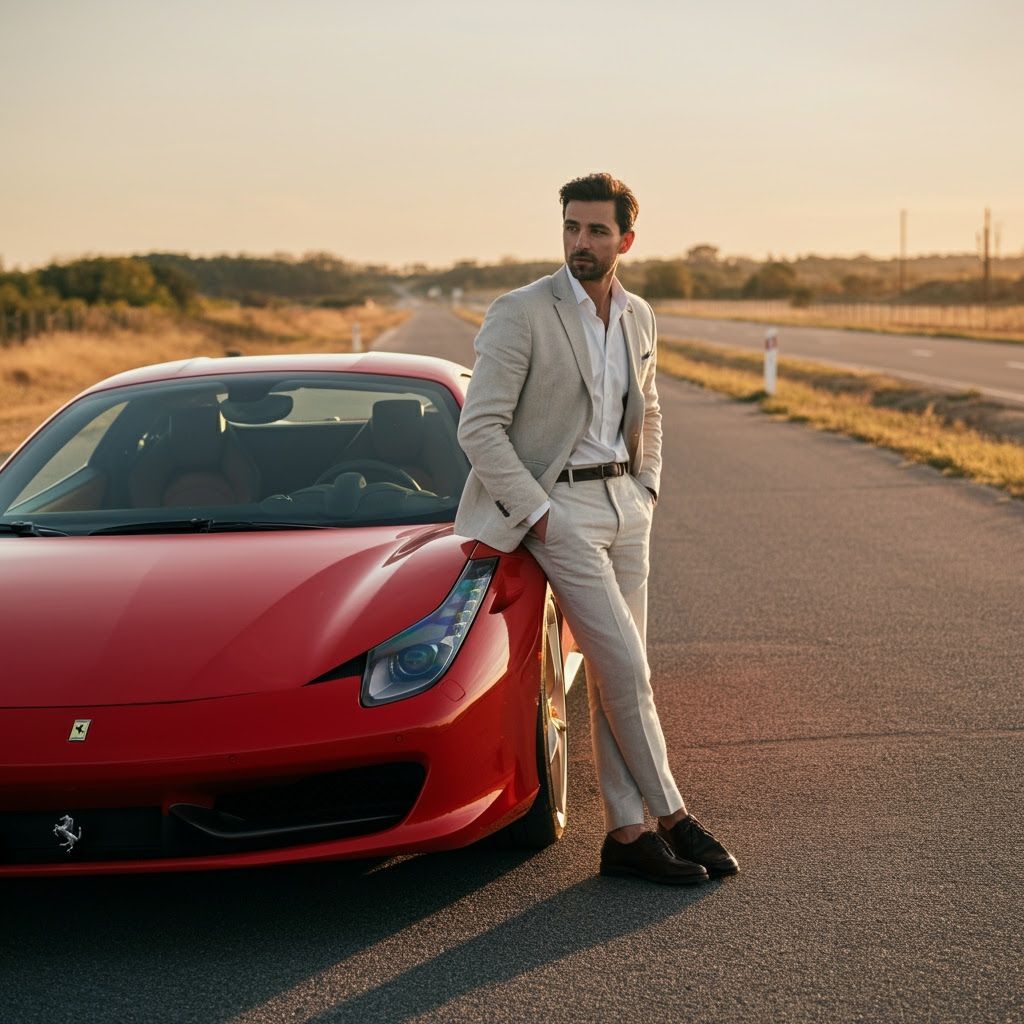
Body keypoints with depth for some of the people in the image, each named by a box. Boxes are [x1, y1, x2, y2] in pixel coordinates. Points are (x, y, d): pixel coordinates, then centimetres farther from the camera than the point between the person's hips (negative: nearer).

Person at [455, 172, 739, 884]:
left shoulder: (639, 317, 9)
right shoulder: (520, 314, -11)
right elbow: (479, 428, -13)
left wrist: (647, 490, 11)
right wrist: (536, 514, -15)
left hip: (624, 503, 6)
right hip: (560, 509, -6)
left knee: (616, 674, 7)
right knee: (626, 669, -9)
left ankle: (627, 834, 11)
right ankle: (674, 818, 4)